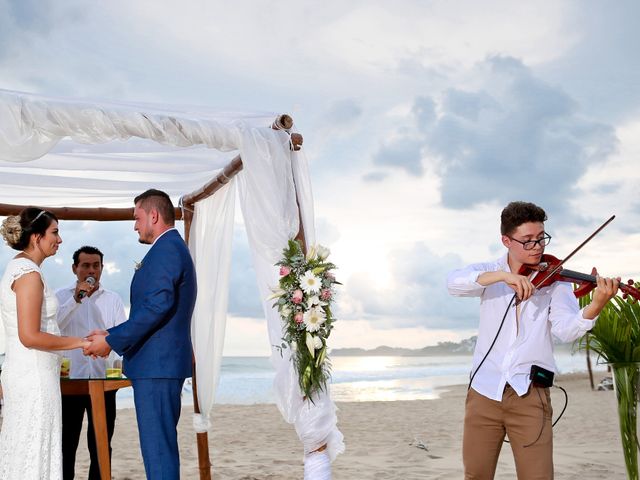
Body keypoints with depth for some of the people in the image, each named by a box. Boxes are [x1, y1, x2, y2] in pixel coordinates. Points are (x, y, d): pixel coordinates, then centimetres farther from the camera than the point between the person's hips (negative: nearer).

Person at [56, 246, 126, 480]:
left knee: (101, 444, 7)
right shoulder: (62, 296, 6)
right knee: (66, 442, 4)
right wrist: (75, 299, -18)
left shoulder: (113, 299, 11)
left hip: (103, 380, 2)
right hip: (70, 379, -2)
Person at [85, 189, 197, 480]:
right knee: (162, 443, 16)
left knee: (157, 445, -7)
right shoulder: (175, 248, 20)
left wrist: (112, 340, -17)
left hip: (156, 364, -11)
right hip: (164, 361, 11)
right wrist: (114, 337, 15)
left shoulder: (165, 249, -12)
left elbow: (158, 304, -24)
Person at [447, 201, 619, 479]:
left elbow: (565, 329, -12)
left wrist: (595, 307, -32)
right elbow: (453, 282, -14)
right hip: (484, 390, 1)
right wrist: (502, 275, -28)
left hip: (529, 394, -1)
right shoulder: (488, 273, 7)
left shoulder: (555, 279, 3)